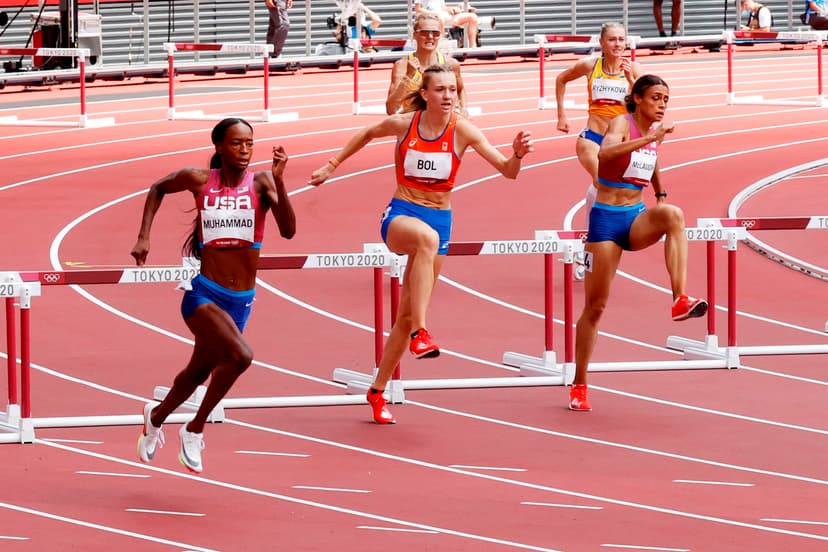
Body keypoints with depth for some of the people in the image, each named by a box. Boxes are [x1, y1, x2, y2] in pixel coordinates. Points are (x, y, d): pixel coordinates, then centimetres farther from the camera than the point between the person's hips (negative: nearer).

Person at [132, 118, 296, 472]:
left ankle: (157, 416, 46)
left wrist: (278, 182, -27)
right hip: (204, 295, -3)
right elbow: (158, 189, 16)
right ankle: (195, 430, -6)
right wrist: (143, 237, 9)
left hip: (240, 301, 3)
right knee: (240, 355, -26)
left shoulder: (261, 183, -4)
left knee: (199, 373, 17)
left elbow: (288, 230, -17)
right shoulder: (199, 180, -4)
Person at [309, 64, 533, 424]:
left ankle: (377, 392, 20)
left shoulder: (462, 131, -7)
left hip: (440, 218, 2)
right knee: (427, 236, -40)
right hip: (400, 214, -2)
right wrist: (333, 165, 18)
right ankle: (420, 333, -45)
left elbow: (507, 171, -12)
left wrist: (517, 154, -33)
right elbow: (367, 134, 16)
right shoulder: (402, 124, -6)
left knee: (407, 314, 4)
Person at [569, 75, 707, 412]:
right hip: (606, 219, -5)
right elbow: (606, 152, -35)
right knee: (595, 306, 1)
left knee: (673, 215, -32)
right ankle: (579, 386, 14)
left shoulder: (653, 131, 9)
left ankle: (681, 302, -41)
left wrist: (661, 195, 24)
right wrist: (648, 139, -43)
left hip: (637, 219, 5)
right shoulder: (622, 124, -11)